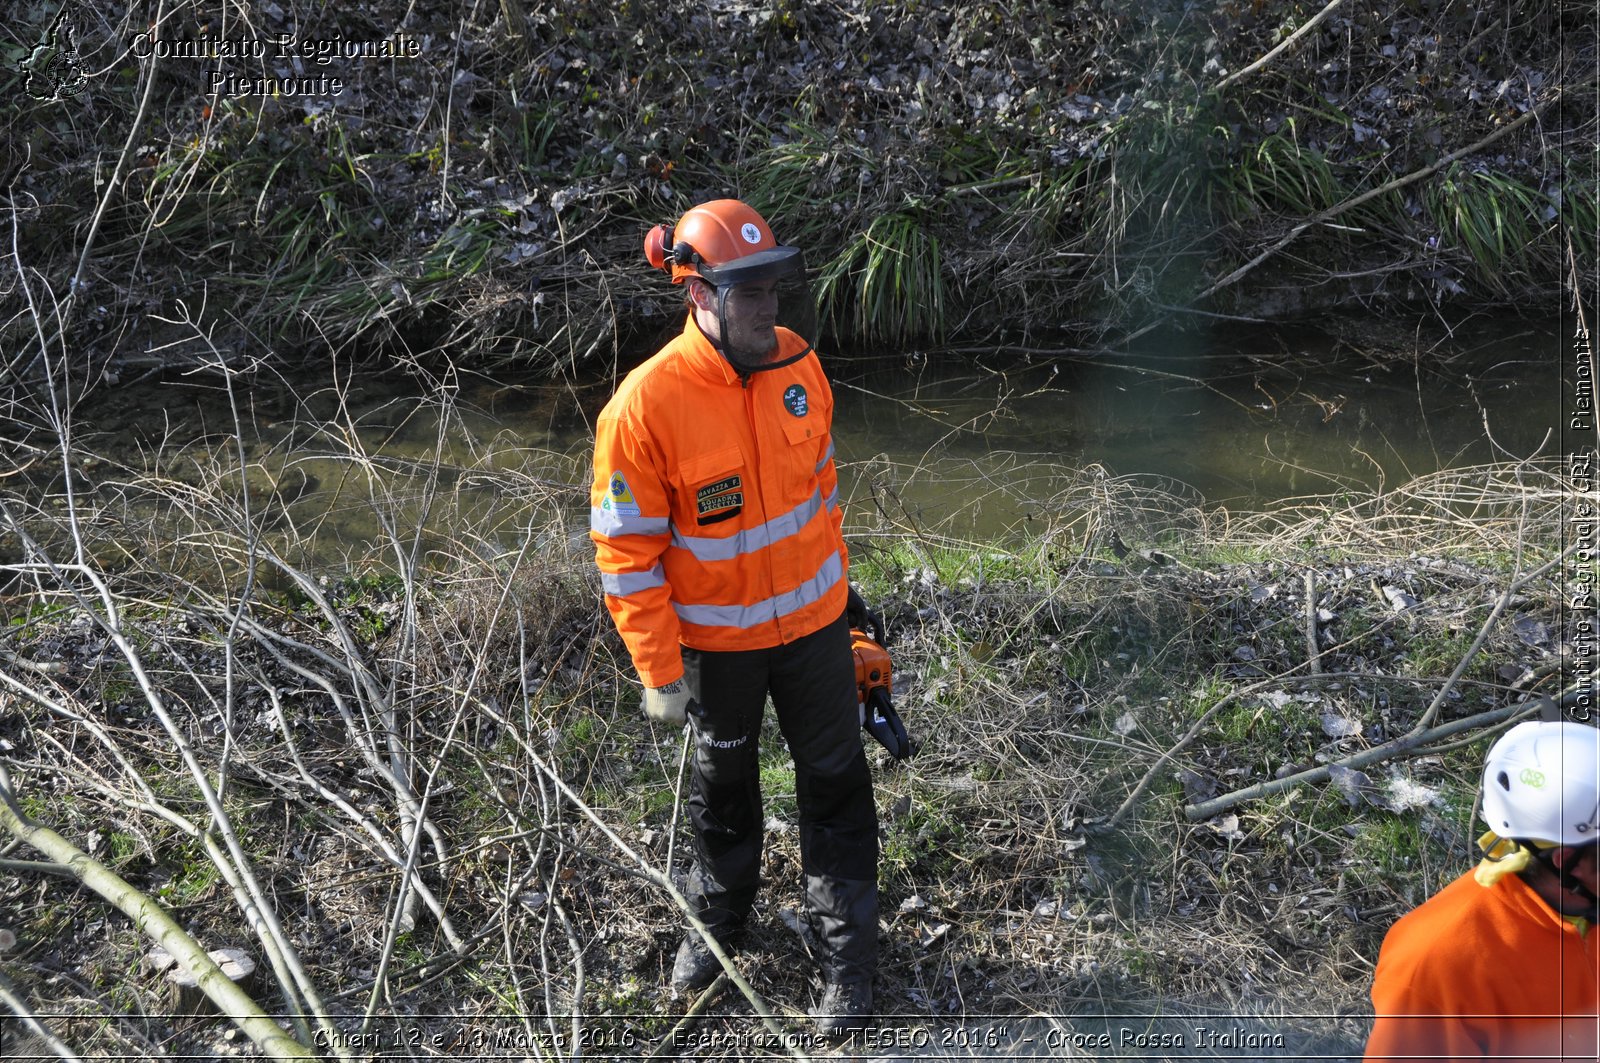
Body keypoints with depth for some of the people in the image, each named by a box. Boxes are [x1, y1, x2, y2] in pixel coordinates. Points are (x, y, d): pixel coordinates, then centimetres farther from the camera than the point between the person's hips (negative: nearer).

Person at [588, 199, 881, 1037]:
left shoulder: (797, 363, -9)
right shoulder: (645, 406, -24)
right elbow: (627, 550, -18)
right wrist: (660, 672, -15)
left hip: (813, 620, 3)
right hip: (715, 638, -3)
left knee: (834, 781, 12)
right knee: (723, 780, 21)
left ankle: (847, 952, 30)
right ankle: (718, 914, 47)